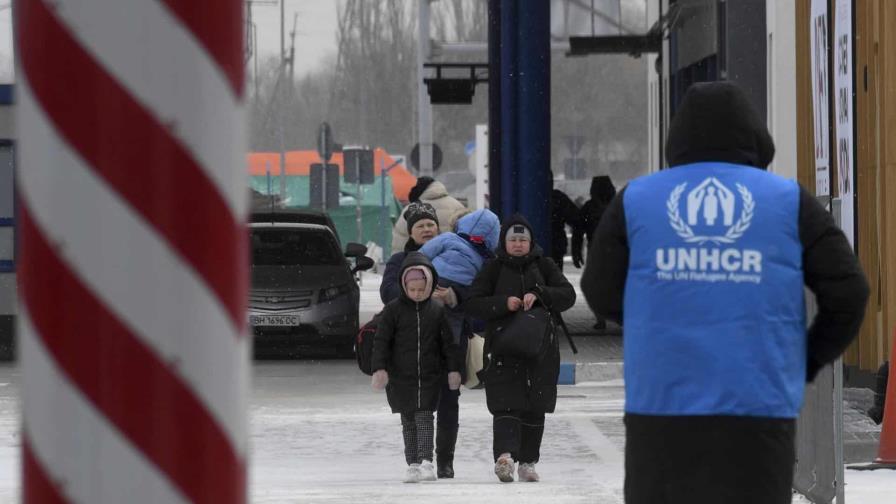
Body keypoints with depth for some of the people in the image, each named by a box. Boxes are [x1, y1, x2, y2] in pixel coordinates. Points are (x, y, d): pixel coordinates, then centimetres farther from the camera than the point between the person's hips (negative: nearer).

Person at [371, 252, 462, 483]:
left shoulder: (437, 311, 2)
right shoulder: (393, 310, -2)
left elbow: (448, 342, 6)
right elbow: (381, 341, -2)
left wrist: (453, 369, 3)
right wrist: (379, 368, -10)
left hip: (429, 377, -1)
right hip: (401, 376, 1)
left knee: (424, 417, -9)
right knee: (408, 421, 6)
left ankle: (427, 462, -14)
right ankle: (413, 464, 11)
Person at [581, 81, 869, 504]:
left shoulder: (634, 201, 6)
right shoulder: (790, 201, 5)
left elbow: (601, 294, 8)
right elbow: (847, 292, 1)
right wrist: (811, 359, 17)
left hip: (661, 403, 1)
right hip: (758, 405, -1)